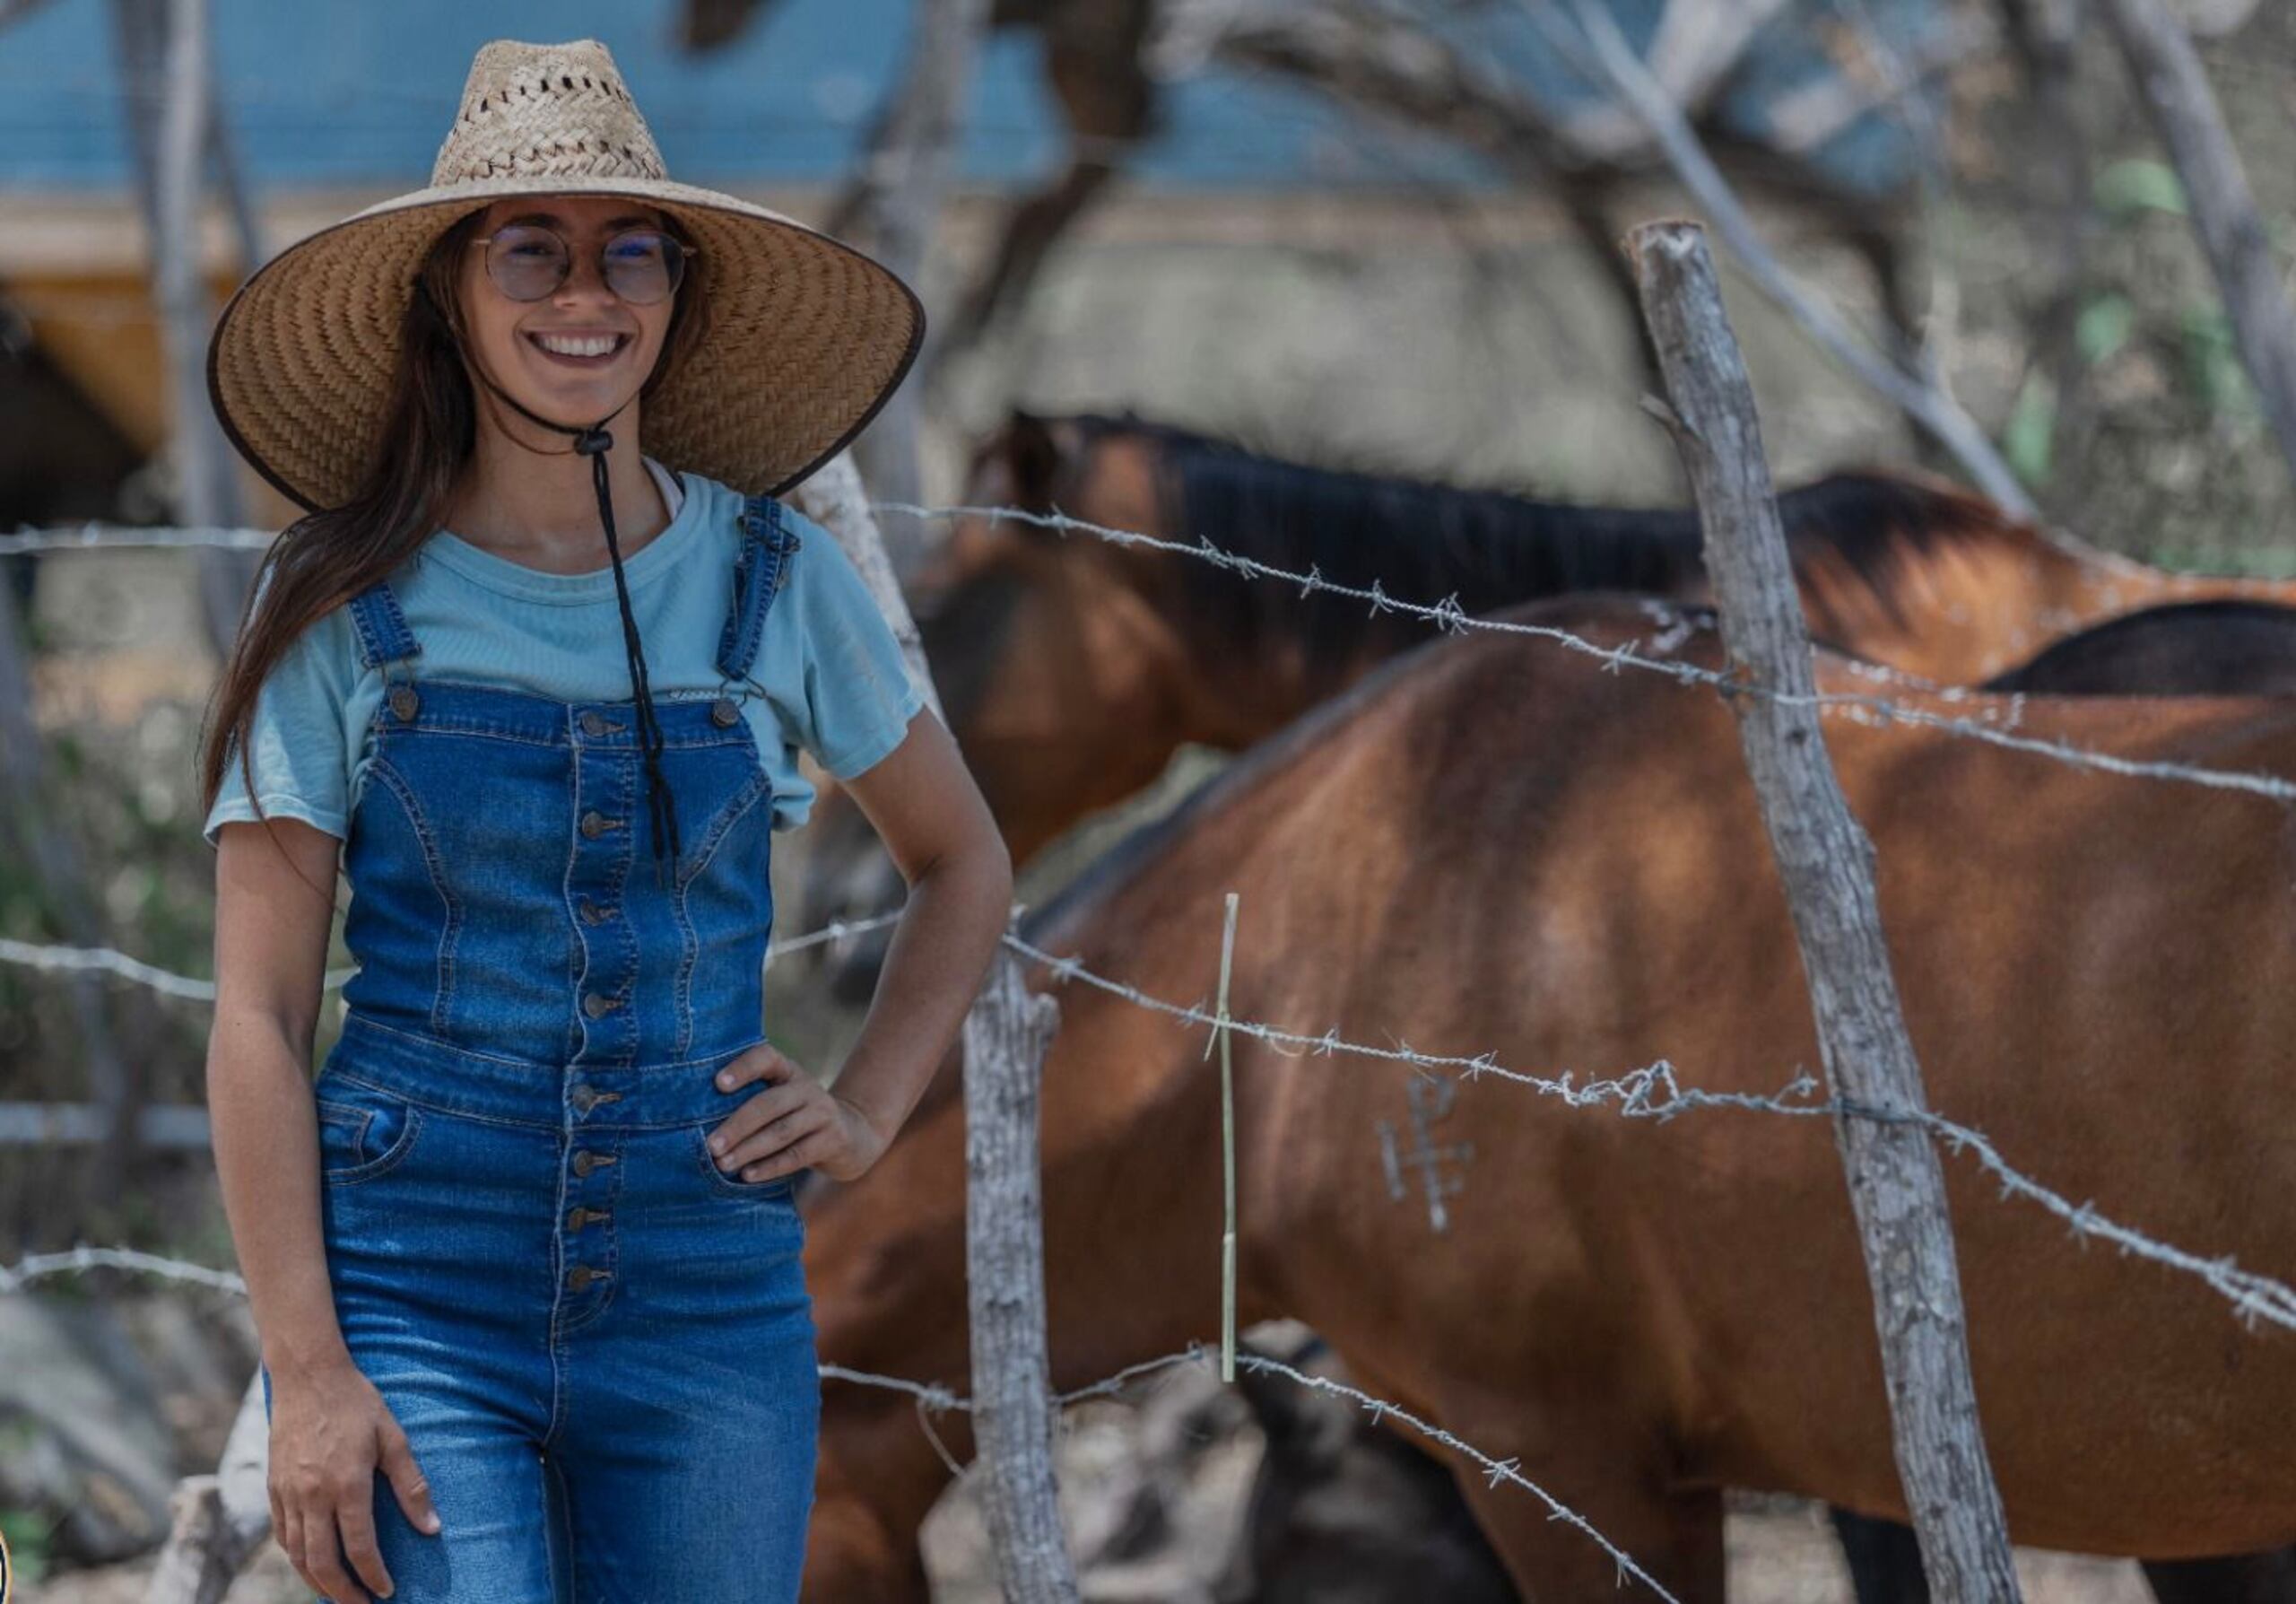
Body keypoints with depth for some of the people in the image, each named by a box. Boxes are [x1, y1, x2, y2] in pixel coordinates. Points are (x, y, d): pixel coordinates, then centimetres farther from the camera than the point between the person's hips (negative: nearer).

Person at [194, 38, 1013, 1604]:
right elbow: (258, 1013, -4)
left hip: (703, 1296, 3)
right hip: (413, 1292, -2)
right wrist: (307, 1371, -12)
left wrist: (868, 1109, 7)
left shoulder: (774, 580, 5)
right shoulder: (347, 608, -2)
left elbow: (963, 861, 21)